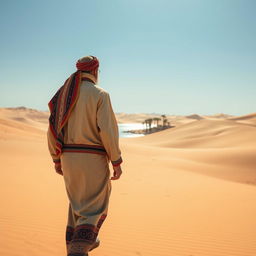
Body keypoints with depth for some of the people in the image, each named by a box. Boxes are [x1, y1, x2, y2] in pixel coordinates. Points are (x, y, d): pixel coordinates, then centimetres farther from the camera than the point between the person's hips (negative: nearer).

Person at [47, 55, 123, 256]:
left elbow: (53, 130, 7)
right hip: (93, 158, -6)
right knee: (94, 206, 6)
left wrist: (57, 160, 16)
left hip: (68, 156, 6)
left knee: (78, 200, 23)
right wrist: (117, 162, -10)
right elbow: (108, 130, -17)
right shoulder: (100, 94, -9)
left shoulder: (63, 95, 8)